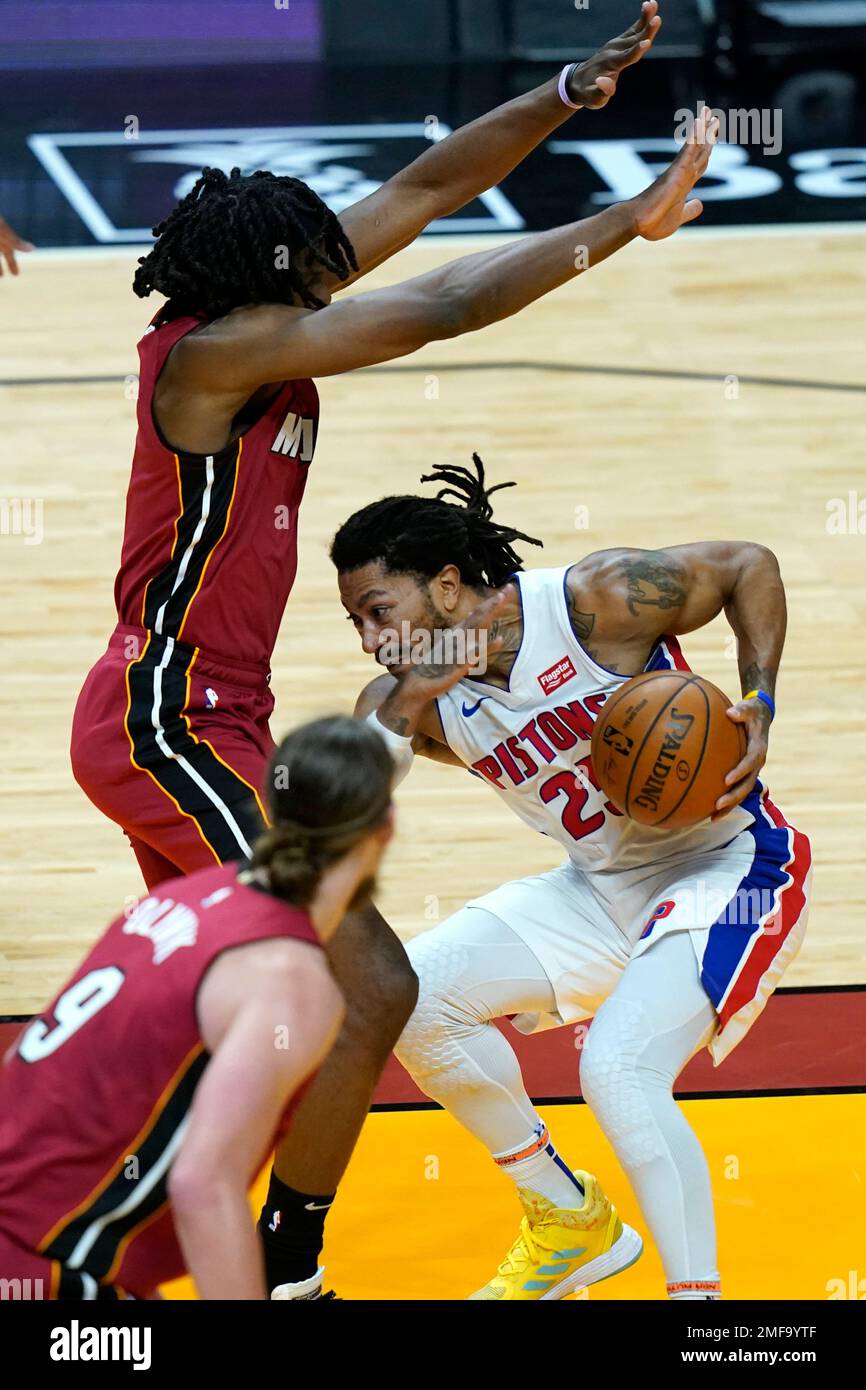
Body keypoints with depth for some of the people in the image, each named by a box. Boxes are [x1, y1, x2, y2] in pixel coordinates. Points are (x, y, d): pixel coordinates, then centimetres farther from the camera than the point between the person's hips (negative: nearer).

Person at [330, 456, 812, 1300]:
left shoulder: (597, 599, -21)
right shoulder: (412, 704, -6)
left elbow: (749, 566, -9)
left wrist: (759, 708, -20)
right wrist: (402, 709, -28)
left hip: (729, 867, -7)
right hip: (601, 890, 7)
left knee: (617, 1068, -28)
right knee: (414, 993, -5)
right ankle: (569, 1222, 13)